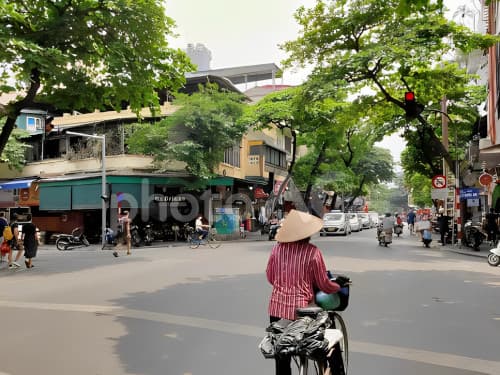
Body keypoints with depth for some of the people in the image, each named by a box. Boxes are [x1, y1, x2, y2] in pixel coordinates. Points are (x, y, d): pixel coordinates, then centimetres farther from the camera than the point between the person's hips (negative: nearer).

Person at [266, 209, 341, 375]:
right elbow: (323, 284, -5)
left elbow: (270, 277, 7)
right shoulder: (313, 252, -13)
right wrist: (339, 287, 16)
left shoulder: (277, 248, -4)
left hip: (277, 307, 3)